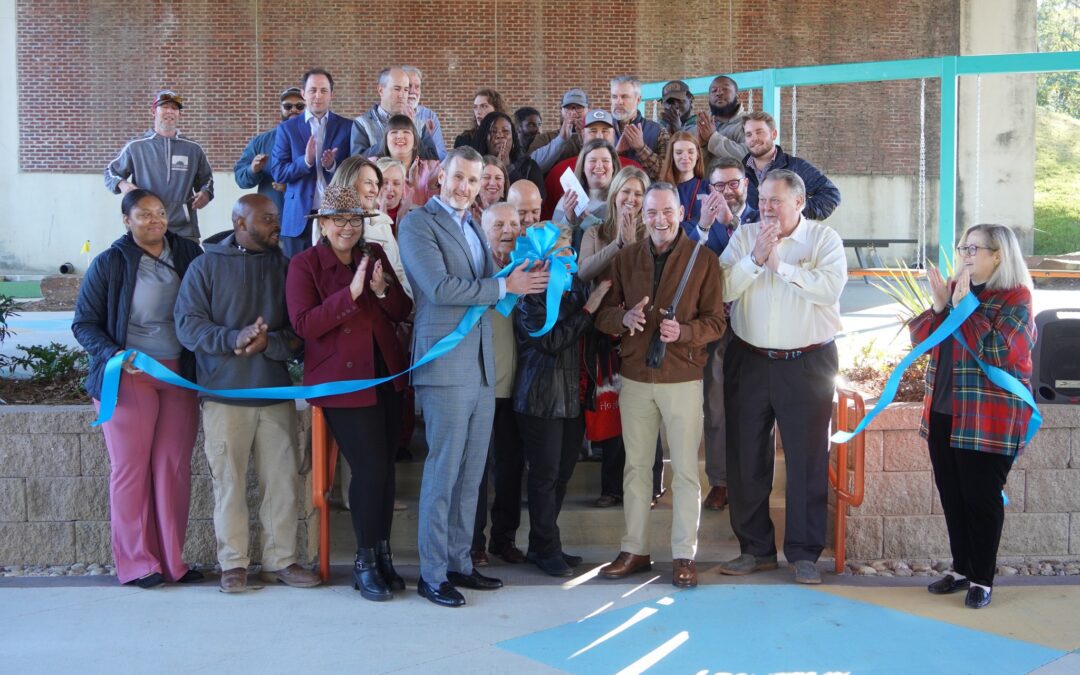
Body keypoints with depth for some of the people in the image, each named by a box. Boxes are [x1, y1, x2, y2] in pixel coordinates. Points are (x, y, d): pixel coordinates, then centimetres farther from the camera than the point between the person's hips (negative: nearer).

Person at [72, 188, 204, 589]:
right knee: (130, 469, 2)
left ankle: (171, 560, 15)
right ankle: (136, 563, 12)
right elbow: (84, 323, -1)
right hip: (129, 377, -3)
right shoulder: (109, 263, -4)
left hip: (180, 375, 3)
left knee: (174, 469, 5)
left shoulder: (188, 254, 3)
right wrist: (112, 355, -18)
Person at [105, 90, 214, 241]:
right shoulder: (135, 147, 5)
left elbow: (206, 179, 23)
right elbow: (110, 172, 15)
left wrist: (206, 193, 1)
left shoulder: (193, 149, 11)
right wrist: (122, 184, -7)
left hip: (185, 230, 2)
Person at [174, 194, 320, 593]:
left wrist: (269, 343, -17)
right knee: (229, 481, 1)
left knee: (283, 479, 3)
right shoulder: (206, 266, 4)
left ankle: (280, 560, 13)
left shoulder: (284, 267, 10)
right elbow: (187, 323, -6)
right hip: (224, 394, -2)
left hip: (276, 392, 3)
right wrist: (233, 338, -21)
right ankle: (233, 563, 12)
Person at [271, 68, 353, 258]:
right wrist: (306, 161, -16)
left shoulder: (347, 127, 6)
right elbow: (277, 172, 1)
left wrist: (333, 166, -16)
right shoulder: (287, 128, 7)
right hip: (299, 217, 0)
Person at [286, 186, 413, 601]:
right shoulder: (304, 264, -3)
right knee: (370, 469, -9)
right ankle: (365, 563, 7)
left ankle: (382, 555, 23)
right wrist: (350, 293, -23)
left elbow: (403, 311, 7)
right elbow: (303, 323, -15)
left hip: (386, 376, 5)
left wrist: (382, 290, -13)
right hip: (343, 381, -5)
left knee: (385, 467, 9)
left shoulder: (374, 255, 11)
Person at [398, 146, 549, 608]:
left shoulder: (472, 226, 20)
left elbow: (487, 288, 15)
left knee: (471, 474, 11)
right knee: (443, 473, -3)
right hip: (446, 365, -8)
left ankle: (459, 563, 21)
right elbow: (439, 288, -17)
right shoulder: (418, 224, -5)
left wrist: (525, 277, -4)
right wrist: (505, 286, -14)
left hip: (482, 366, 8)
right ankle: (432, 575, 6)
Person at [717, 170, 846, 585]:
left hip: (807, 364, -3)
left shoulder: (825, 239, 0)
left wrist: (779, 263, -16)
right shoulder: (744, 236, 7)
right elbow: (723, 290, -4)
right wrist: (755, 258, -15)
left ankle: (804, 553, 15)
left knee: (807, 459, 2)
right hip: (749, 361, 3)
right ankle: (755, 549, 21)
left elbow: (830, 287, -18)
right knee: (746, 457, 7)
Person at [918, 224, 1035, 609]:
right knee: (951, 494, 13)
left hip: (988, 419, -6)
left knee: (981, 498, 1)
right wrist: (938, 306, -10)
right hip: (943, 412, 7)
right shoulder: (955, 288, 11)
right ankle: (961, 569, 27)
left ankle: (982, 579, 13)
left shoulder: (1014, 298, -8)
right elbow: (918, 338, 7)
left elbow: (997, 352, -19)